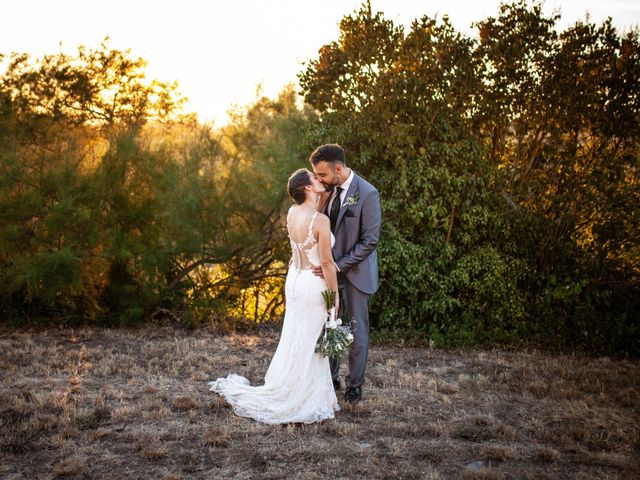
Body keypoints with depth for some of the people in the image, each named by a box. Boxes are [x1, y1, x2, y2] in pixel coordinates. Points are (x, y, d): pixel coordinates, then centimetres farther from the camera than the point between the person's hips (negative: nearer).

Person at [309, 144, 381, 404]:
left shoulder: (367, 194, -17)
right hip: (329, 269, 6)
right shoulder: (328, 190, 2)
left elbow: (370, 240, -18)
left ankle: (355, 384, 21)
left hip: (355, 272, -6)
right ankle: (330, 377, 27)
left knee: (357, 329, 7)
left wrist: (339, 265, -20)